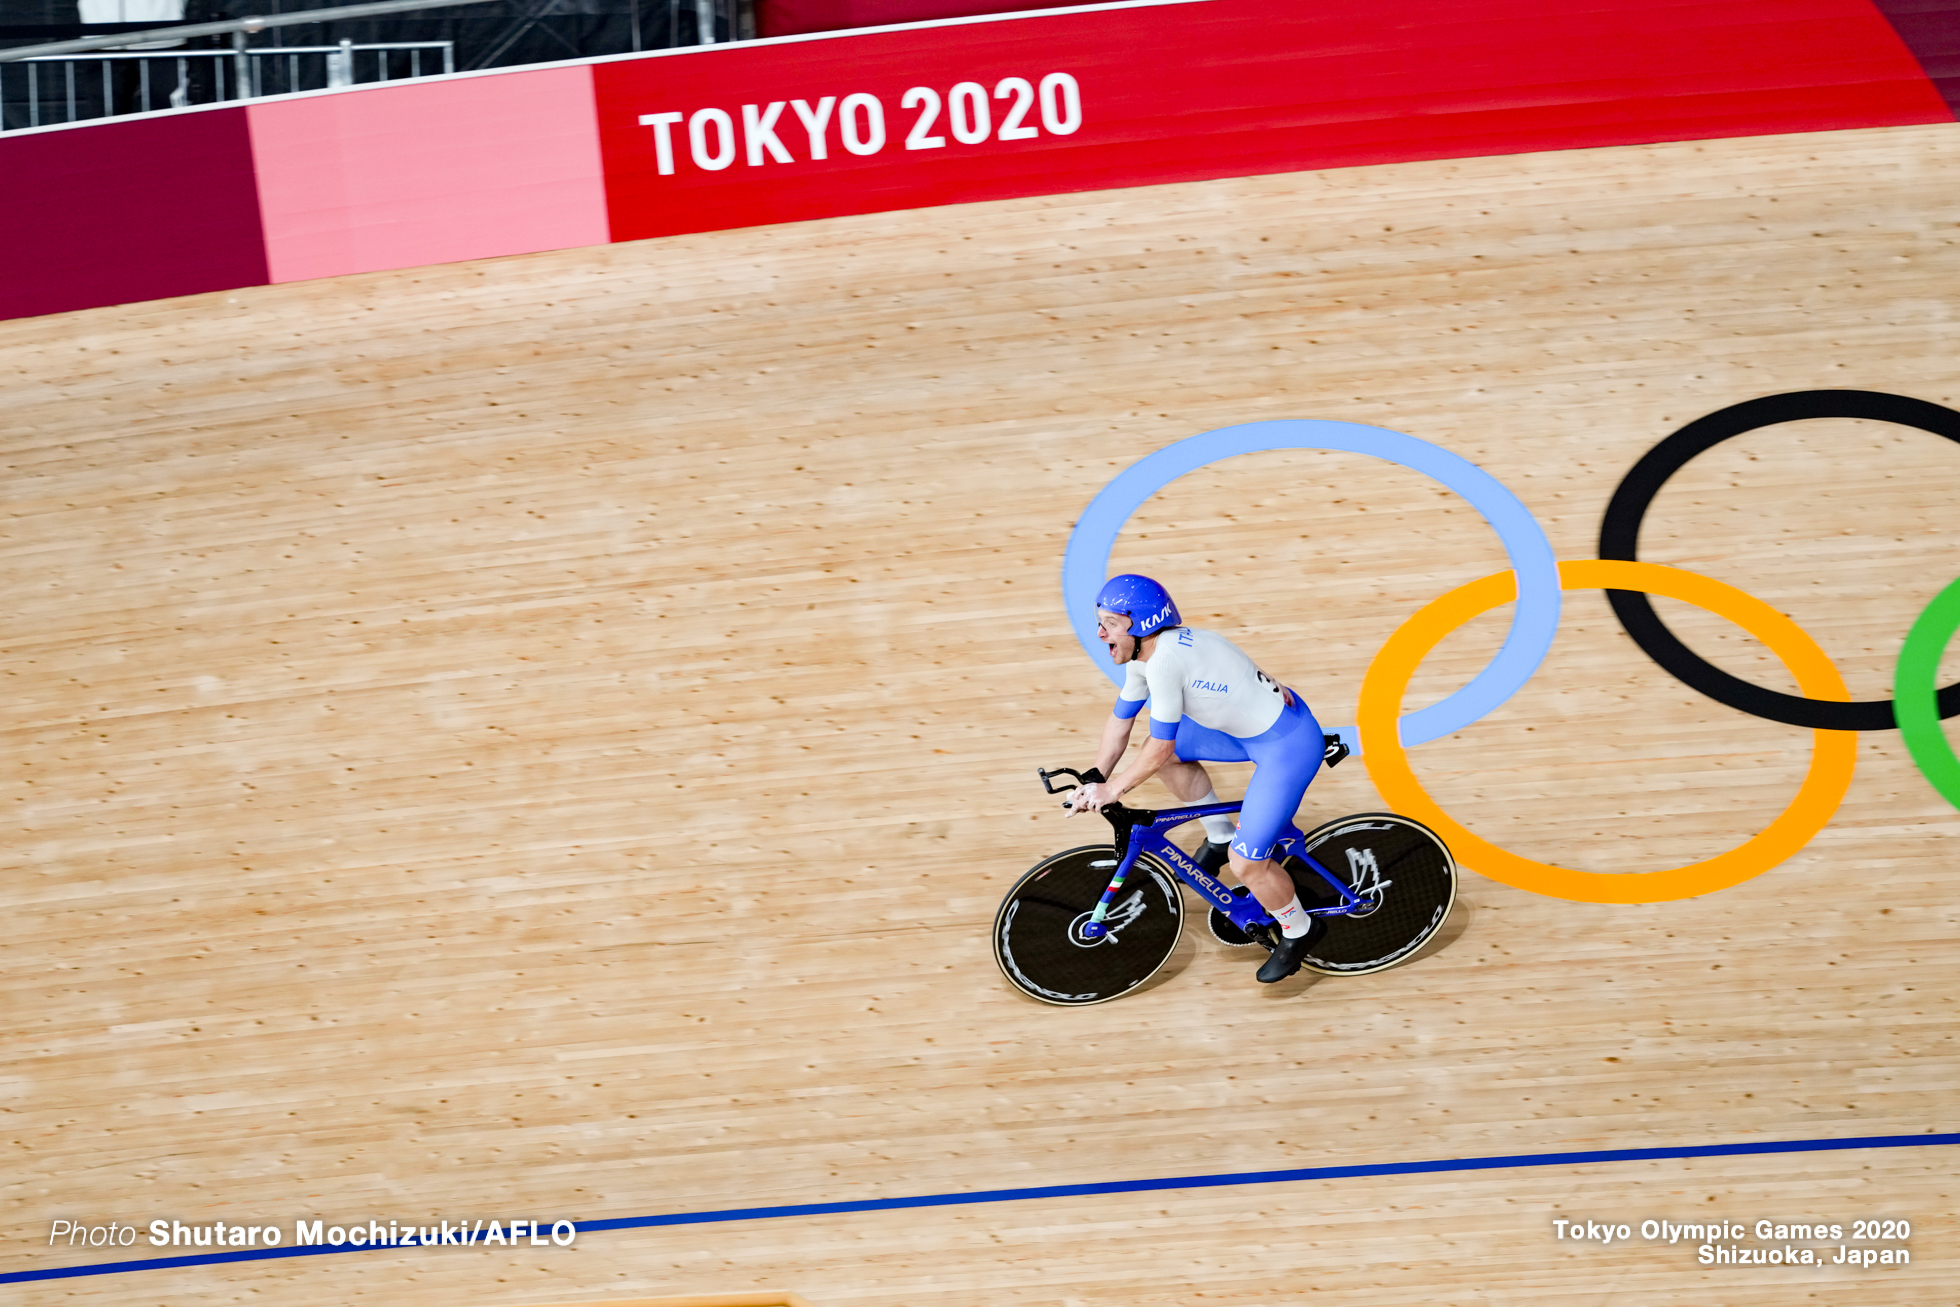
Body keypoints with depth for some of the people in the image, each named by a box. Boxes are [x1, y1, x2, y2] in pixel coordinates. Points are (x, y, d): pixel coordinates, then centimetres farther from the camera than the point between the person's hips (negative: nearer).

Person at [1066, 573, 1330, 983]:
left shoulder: (1165, 659, -29)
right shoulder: (1141, 652, -1)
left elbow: (1160, 749, -23)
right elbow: (1120, 721, 11)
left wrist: (1112, 789, -11)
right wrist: (1092, 784, 6)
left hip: (1288, 745, -10)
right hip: (1249, 729, 10)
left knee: (1246, 864, -9)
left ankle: (1297, 930, 19)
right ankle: (1221, 837, 27)